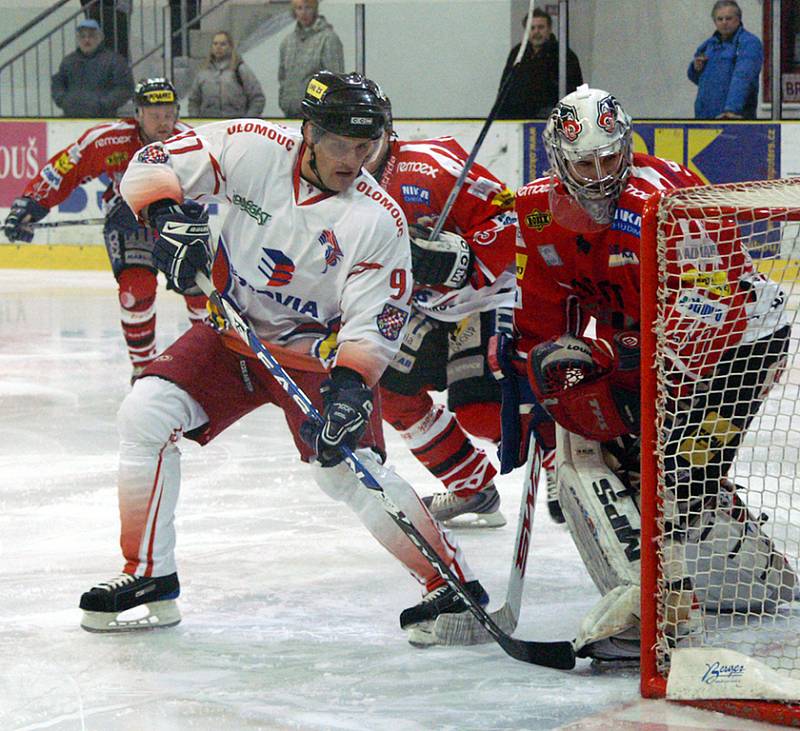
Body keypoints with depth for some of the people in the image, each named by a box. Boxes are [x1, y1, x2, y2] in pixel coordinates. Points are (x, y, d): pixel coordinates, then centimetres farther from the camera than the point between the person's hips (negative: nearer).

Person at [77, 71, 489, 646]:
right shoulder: (251, 148, -15)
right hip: (232, 329, 3)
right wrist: (170, 214, -30)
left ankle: (455, 585, -7)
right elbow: (152, 166, -9)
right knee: (146, 413, -12)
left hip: (316, 348, -3)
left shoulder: (379, 220, -18)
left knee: (348, 467, -20)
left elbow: (377, 321, -19)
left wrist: (350, 382, -36)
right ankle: (149, 577, 0)